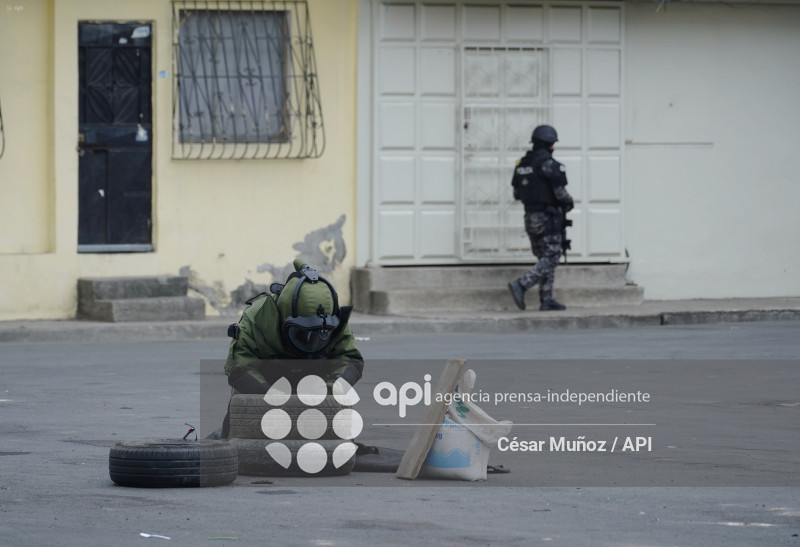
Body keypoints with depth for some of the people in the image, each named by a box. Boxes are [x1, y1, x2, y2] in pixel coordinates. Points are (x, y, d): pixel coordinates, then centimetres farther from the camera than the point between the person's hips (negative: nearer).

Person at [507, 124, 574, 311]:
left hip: (530, 217, 8)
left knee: (544, 259, 14)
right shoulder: (549, 164, -14)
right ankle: (521, 285, -18)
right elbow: (560, 192, -17)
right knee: (550, 259, -4)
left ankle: (546, 300, 12)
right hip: (548, 218, -8)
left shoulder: (522, 164, 9)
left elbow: (517, 193, 12)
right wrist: (569, 203, 4)